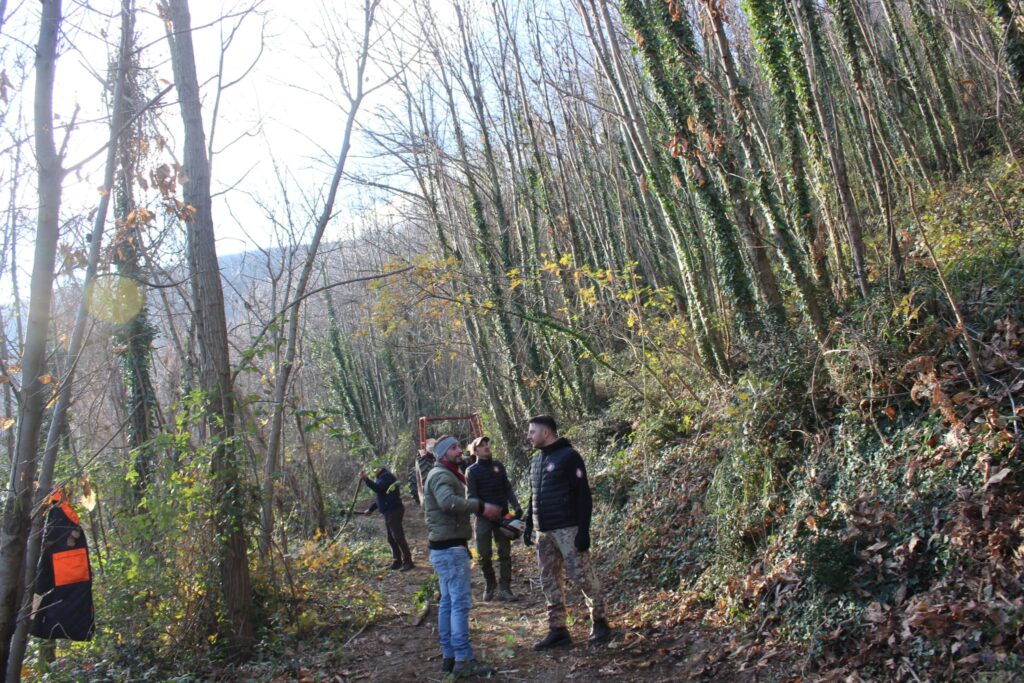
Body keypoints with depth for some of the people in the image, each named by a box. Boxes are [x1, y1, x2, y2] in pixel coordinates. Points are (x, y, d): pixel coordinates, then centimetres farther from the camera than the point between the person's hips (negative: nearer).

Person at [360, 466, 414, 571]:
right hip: (389, 512, 11)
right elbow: (380, 497, 26)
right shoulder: (381, 477, 21)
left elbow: (377, 488, -26)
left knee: (398, 538, -10)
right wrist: (370, 509, 22)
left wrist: (366, 479, -24)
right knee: (391, 539, 13)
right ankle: (397, 561, 18)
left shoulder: (386, 476, -10)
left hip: (393, 511, -11)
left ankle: (407, 562, -9)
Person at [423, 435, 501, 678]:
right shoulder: (441, 475, -13)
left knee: (448, 602, 12)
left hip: (446, 547, 11)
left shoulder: (445, 475, 21)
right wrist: (481, 506, -31)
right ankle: (464, 661, -9)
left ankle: (449, 657, 18)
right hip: (450, 548, -11)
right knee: (460, 603, -10)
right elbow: (448, 501, -33)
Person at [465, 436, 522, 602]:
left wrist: (516, 507, -2)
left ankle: (504, 589, 6)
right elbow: (472, 496, -8)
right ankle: (490, 583, 23)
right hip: (484, 517, -3)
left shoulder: (498, 466, 9)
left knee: (505, 553, 2)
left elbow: (508, 489, 10)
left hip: (502, 515, 4)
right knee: (483, 554, -1)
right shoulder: (472, 471, -3)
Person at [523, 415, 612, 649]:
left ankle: (599, 623, 12)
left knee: (582, 575, -4)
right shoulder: (536, 461, 15)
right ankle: (557, 630, 15)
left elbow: (583, 495, -13)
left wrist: (584, 530, -18)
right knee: (549, 580, 8)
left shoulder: (568, 456, -9)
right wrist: (529, 526, 19)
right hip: (544, 532, 8)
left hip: (567, 529, -8)